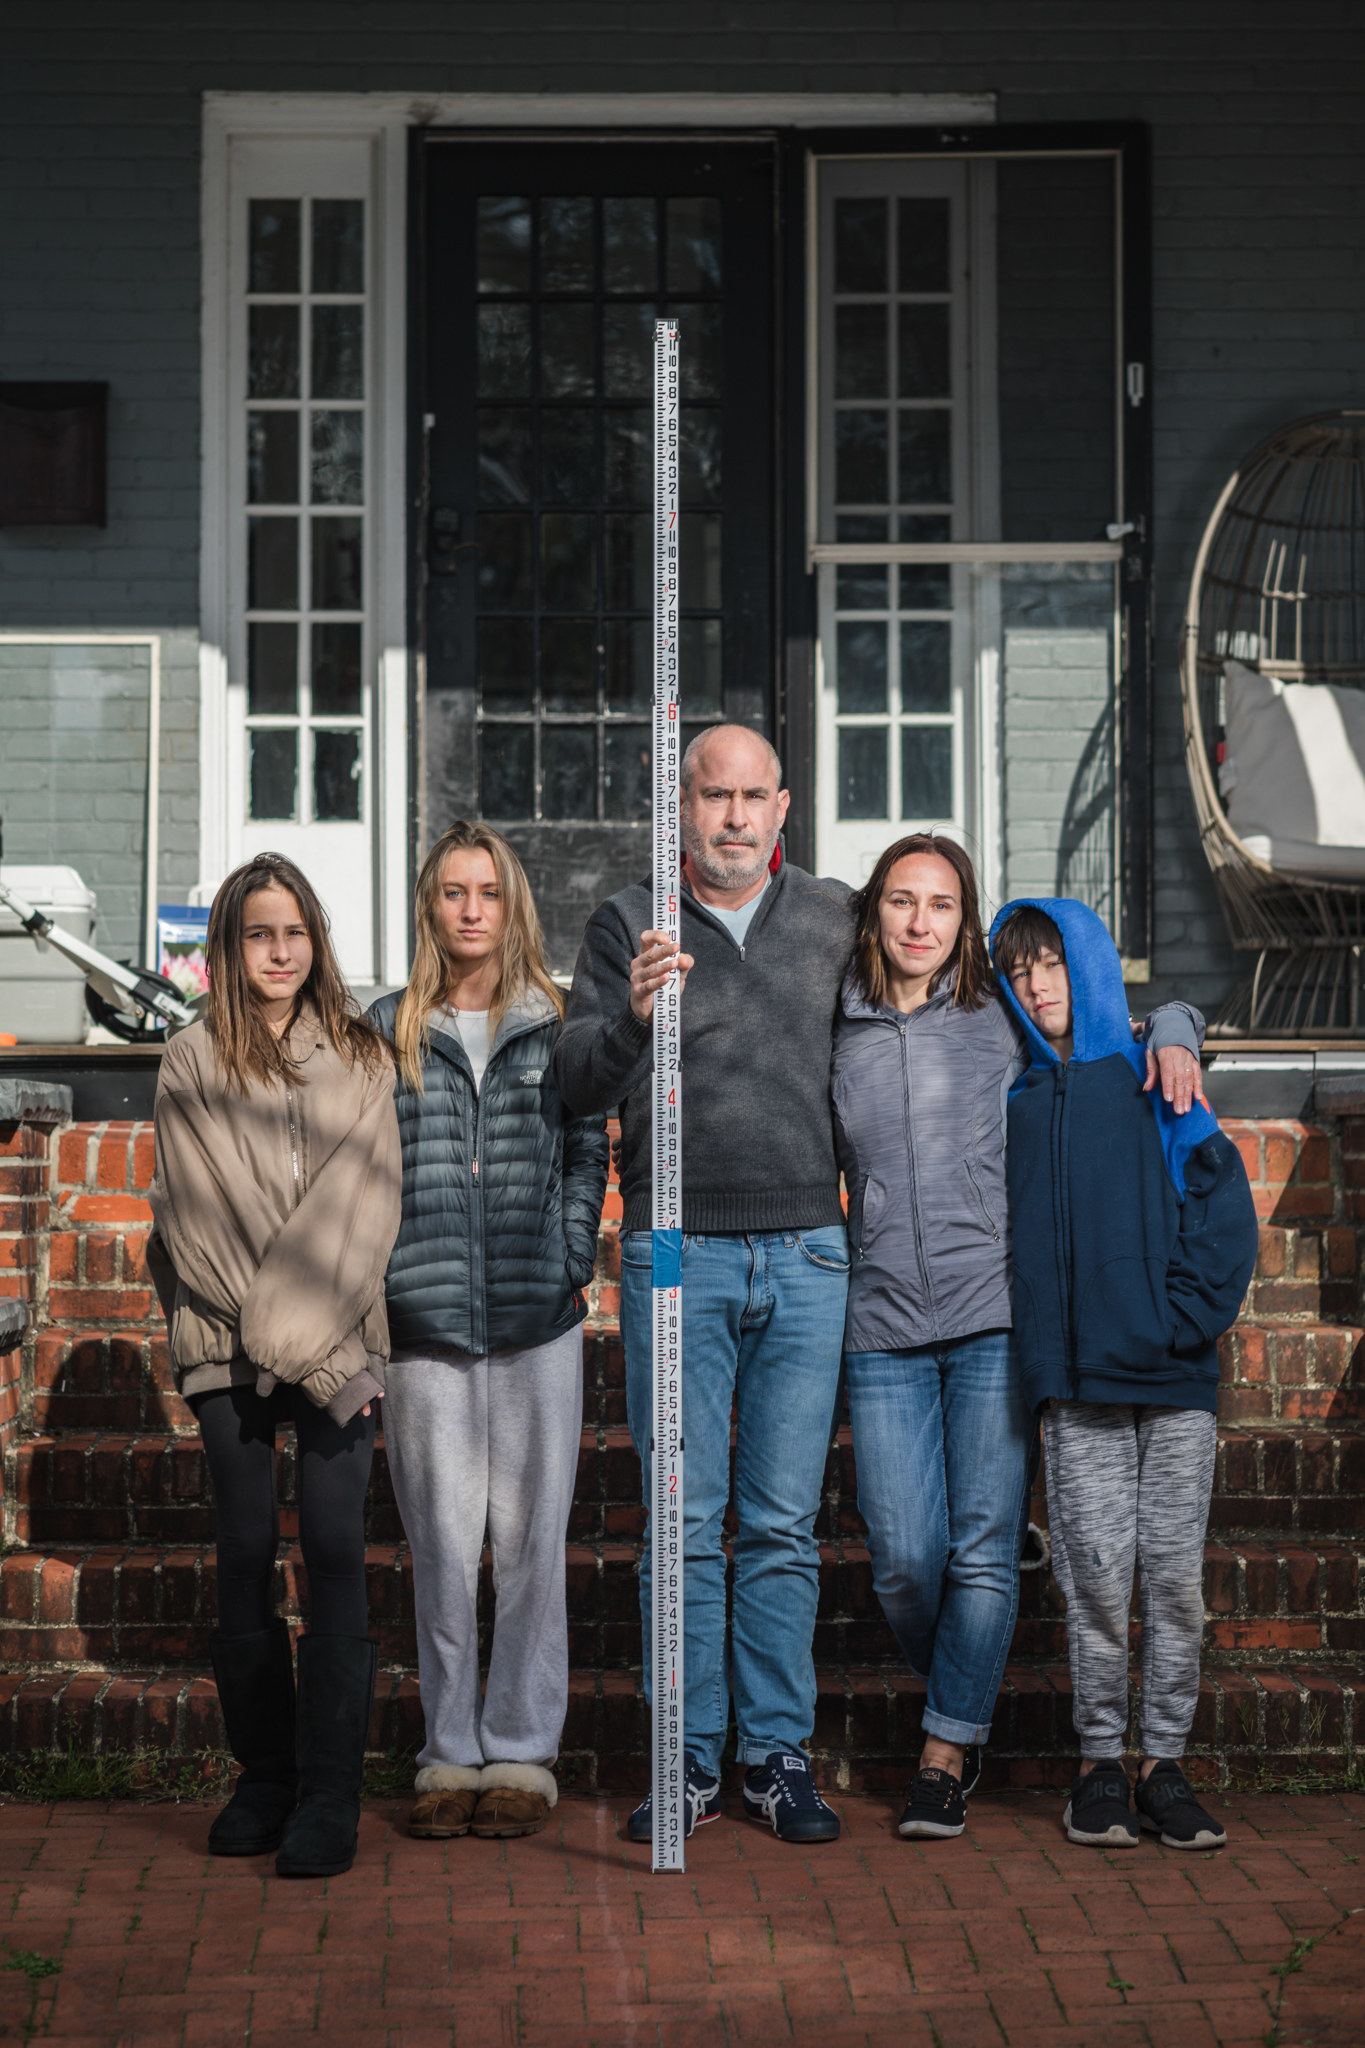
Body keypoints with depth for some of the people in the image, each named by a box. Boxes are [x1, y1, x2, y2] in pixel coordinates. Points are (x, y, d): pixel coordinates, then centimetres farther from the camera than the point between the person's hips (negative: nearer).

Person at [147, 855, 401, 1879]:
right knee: (246, 1554, 3)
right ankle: (264, 1776, 15)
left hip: (338, 1341, 0)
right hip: (228, 1346, 0)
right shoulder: (191, 1065, 8)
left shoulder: (362, 1060, 12)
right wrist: (277, 1328, -7)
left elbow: (369, 1201, 3)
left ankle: (331, 1792, -5)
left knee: (335, 1550, -8)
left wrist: (305, 1319, -9)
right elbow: (193, 1216, 1)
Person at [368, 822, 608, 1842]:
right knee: (441, 1548, 3)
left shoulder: (556, 1027, 9)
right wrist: (381, 1270, -1)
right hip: (425, 1318, 1)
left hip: (536, 1318, 0)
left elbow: (586, 1153, 8)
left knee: (532, 1542, 1)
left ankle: (521, 1753, 10)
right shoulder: (389, 1030, 9)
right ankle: (450, 1756, 13)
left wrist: (571, 1260, -3)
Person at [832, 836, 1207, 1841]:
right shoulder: (837, 1035, 9)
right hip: (884, 1329, 2)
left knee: (984, 1550, -4)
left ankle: (948, 1750, 12)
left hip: (998, 1317, -1)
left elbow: (1154, 1015, 17)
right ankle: (966, 1702, 27)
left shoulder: (1005, 1019, 5)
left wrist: (1172, 1039, -2)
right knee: (905, 1560, -1)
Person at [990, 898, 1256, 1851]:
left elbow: (1224, 1197, 1)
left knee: (1176, 1575, 1)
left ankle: (1165, 1764, 11)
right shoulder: (1013, 1103, 12)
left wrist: (1186, 1317, -9)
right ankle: (1102, 1763, 11)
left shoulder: (1153, 1081, 6)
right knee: (1096, 1574, -1)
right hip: (1076, 1378, 1)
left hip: (1175, 1376, -1)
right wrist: (1035, 1345, 4)